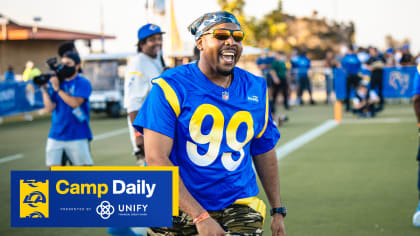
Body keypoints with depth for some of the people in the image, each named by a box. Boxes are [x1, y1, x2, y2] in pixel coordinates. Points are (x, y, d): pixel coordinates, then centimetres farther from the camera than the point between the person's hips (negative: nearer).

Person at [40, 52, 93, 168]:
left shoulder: (83, 83, -3)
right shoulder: (55, 82, 9)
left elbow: (75, 103, -19)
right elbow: (50, 108, 1)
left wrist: (58, 89, -16)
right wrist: (44, 89, -8)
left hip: (77, 135, -4)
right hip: (56, 135, 4)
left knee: (85, 166, 1)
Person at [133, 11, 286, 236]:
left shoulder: (255, 90, 6)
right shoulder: (171, 88, -10)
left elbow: (264, 151, 18)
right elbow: (156, 159, -16)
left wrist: (277, 210, 21)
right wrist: (200, 217, -20)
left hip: (238, 208, 3)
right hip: (180, 209, -2)